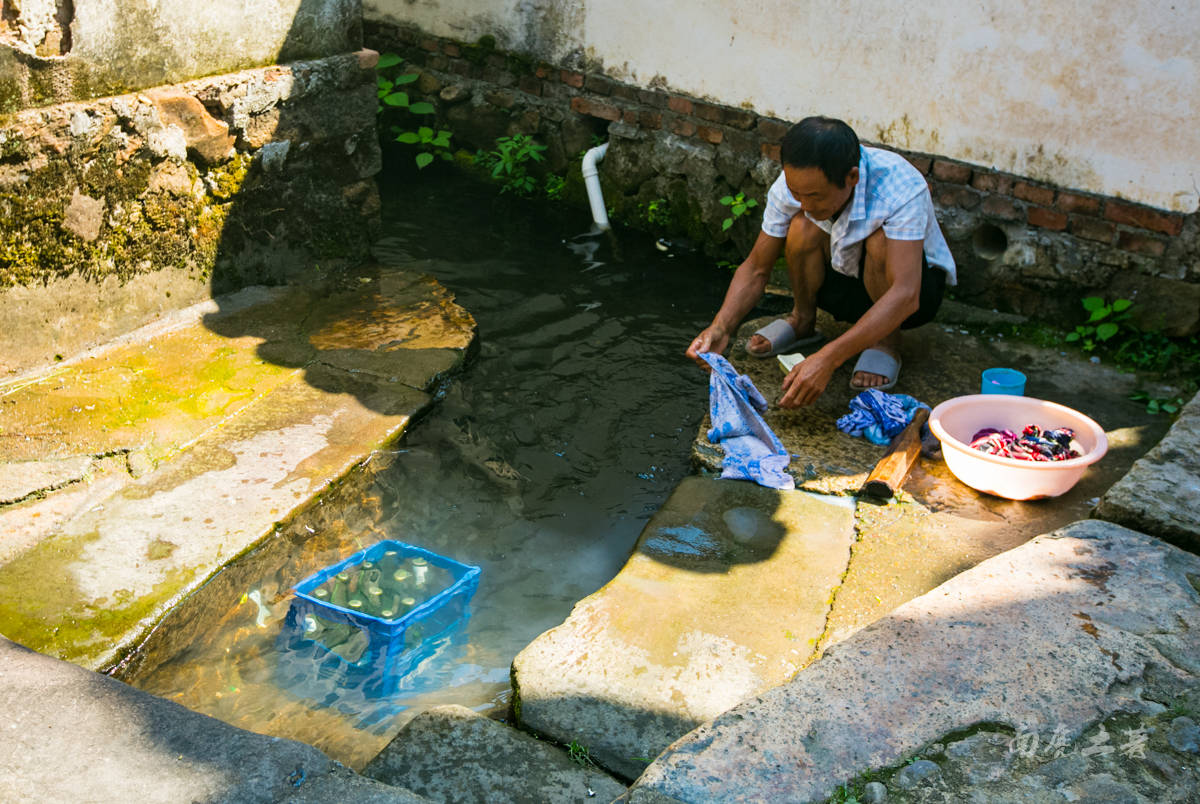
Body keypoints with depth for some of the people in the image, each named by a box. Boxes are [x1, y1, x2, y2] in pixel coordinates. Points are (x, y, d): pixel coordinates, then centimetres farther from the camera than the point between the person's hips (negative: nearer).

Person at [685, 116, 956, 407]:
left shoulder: (902, 188, -35)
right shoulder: (795, 185, -22)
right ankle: (803, 320, -1)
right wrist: (720, 328, -31)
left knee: (880, 239, -36)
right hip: (843, 278, 3)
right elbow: (756, 269, -12)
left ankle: (887, 342, -12)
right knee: (802, 226, -27)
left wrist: (828, 359, -53)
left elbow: (905, 295, -43)